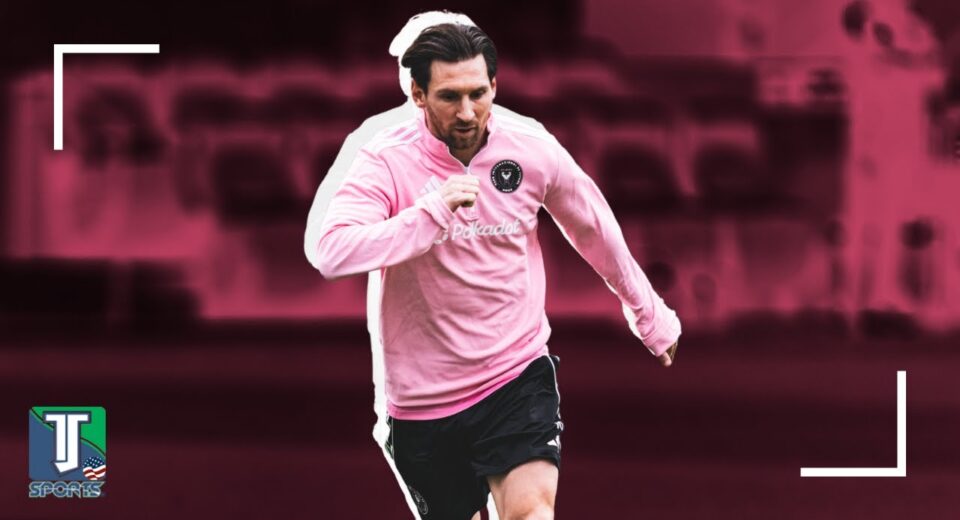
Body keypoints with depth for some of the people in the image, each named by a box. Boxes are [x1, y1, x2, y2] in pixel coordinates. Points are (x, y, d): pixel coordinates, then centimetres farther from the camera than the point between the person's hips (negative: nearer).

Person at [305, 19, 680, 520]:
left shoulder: (533, 150, -5)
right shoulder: (387, 161, -13)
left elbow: (597, 233, 13)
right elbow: (328, 252, -28)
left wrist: (650, 316, 25)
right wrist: (434, 209, -34)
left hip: (518, 372, 0)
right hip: (423, 398, 0)